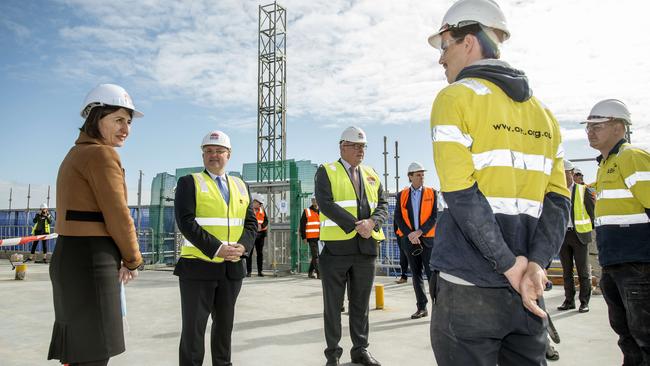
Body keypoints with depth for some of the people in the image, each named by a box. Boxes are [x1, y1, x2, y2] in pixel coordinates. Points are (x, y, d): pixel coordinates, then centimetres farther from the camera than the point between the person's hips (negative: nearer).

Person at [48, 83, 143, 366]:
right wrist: (132, 260, 0)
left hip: (71, 255, 10)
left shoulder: (76, 153, 18)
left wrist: (118, 259, 11)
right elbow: (118, 216, -15)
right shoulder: (102, 154, -13)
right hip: (90, 259, -10)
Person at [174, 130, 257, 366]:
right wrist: (216, 248, -22)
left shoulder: (241, 186, 12)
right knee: (193, 327, 3)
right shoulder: (189, 182, -2)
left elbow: (251, 222, 8)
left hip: (232, 268, 5)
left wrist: (243, 246, -12)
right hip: (198, 266, -4)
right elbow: (186, 222, -14)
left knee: (224, 324, 17)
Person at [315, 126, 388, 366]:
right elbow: (326, 204, -14)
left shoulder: (371, 175, 16)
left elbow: (382, 205, 8)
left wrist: (371, 222, -13)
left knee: (361, 303, 14)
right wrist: (355, 226, -18)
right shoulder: (326, 172, 0)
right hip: (336, 247, -4)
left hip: (366, 247, 5)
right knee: (333, 304, 6)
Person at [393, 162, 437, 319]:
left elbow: (434, 217, -5)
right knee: (416, 274, 8)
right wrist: (409, 235, -12)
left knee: (432, 273, -5)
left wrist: (419, 232, -15)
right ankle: (422, 308, 16)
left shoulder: (431, 193, 2)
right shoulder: (402, 195, 7)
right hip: (409, 240, 2)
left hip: (427, 239, -2)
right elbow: (398, 218, 2)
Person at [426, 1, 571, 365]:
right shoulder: (543, 112, 13)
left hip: (467, 289, -6)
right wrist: (536, 264, -5)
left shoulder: (456, 98, -7)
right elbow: (558, 200, 4)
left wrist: (511, 266, -11)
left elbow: (462, 196, -17)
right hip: (526, 293, 6)